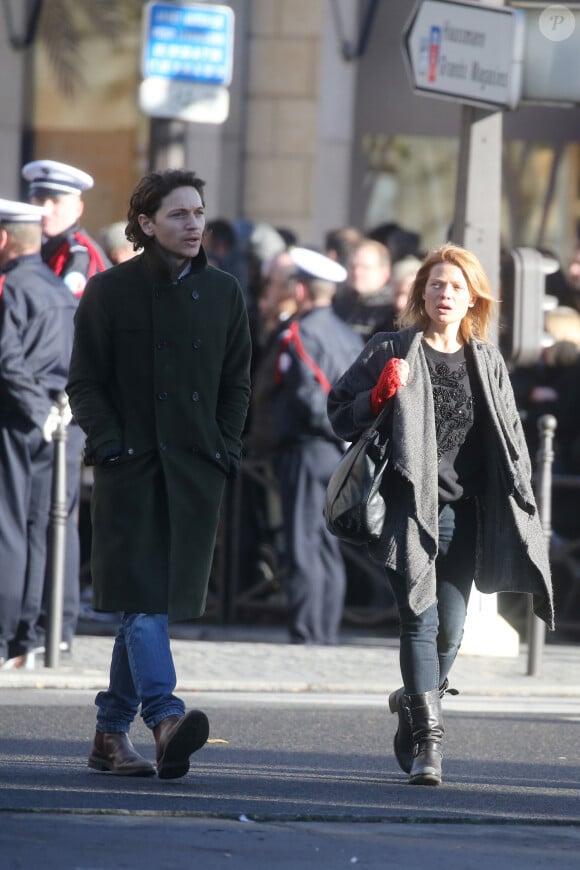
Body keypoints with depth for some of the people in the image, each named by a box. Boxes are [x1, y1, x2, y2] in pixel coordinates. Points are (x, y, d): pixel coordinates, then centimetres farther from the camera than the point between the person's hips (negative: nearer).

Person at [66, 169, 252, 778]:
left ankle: (111, 733, 15)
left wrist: (225, 450, 5)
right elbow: (84, 383, 0)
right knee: (142, 599, -15)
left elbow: (236, 383, 17)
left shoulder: (222, 293, 11)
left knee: (153, 603, 7)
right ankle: (166, 719, -26)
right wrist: (110, 447, -12)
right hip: (129, 469, -4)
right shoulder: (109, 292, 0)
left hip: (195, 474, 4)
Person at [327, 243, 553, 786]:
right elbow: (340, 414, 7)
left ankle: (414, 704, 29)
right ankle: (427, 741, -19)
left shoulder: (487, 363, 14)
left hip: (463, 510, 3)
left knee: (450, 629, 3)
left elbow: (509, 438, 19)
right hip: (410, 505, -3)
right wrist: (378, 396, -12)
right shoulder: (392, 351, 5)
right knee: (420, 619, -14)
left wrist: (520, 504, 11)